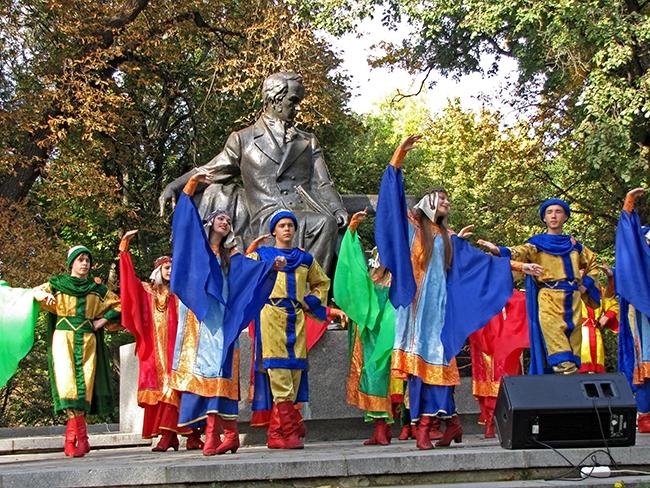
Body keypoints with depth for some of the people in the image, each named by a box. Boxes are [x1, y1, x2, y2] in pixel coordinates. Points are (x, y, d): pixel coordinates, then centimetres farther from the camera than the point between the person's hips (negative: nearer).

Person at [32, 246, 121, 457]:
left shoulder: (97, 290, 14)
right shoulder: (58, 284, 11)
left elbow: (119, 305, 18)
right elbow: (35, 292, 3)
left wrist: (103, 321, 4)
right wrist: (45, 295, -19)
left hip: (87, 342, 2)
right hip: (64, 339, -2)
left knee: (84, 386, -6)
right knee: (68, 383, -16)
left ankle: (72, 438, -2)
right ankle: (81, 438, -18)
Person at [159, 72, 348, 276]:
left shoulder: (308, 142, 27)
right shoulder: (244, 140, 19)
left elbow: (322, 185, 20)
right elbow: (211, 171, 22)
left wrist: (338, 210, -1)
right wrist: (174, 187, 8)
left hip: (306, 216, 3)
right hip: (268, 219, -2)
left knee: (327, 222, -34)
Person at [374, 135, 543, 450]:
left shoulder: (449, 238, 22)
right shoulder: (411, 227, 10)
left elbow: (483, 260, 26)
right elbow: (393, 195, 0)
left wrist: (518, 266, 23)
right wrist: (399, 155, -8)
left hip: (439, 304, 3)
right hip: (416, 302, -3)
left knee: (436, 358, -5)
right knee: (419, 358, -9)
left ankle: (426, 424, -4)